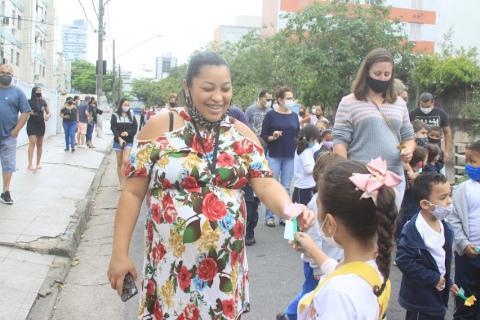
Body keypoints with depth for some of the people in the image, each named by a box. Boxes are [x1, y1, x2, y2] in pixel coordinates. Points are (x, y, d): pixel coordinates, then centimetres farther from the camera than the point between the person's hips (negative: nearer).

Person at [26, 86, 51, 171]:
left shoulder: (43, 102, 7)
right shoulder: (29, 101, -6)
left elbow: (49, 113, 14)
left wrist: (47, 116, -8)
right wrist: (29, 113, -22)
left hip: (41, 125, 5)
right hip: (31, 125, -4)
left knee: (40, 144, 9)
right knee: (32, 143, -14)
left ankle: (38, 163, 19)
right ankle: (30, 165, -13)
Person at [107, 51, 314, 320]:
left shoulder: (242, 134, 3)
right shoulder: (160, 126, -5)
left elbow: (265, 184, -4)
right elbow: (133, 192, -3)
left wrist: (289, 208, -26)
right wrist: (120, 253, -5)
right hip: (171, 265, -2)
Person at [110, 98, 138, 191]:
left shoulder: (131, 116, 7)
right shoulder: (115, 116, 1)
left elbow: (135, 128, 1)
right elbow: (113, 128, -10)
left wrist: (127, 132, -19)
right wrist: (119, 138, -25)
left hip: (129, 141, 0)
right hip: (118, 141, 0)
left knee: (125, 161, -18)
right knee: (119, 163, 6)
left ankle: (123, 182, -9)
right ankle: (121, 183, 16)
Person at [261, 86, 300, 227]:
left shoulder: (294, 116, 9)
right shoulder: (271, 115, -3)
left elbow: (298, 135, 14)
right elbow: (263, 136, -3)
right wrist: (272, 137, -21)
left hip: (290, 156, 4)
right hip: (274, 156, -4)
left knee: (286, 188, 8)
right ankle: (269, 216, 9)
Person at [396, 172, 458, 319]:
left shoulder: (445, 227, 2)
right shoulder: (413, 229, -25)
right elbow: (404, 260, -28)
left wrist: (447, 282, 17)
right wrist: (433, 278, -21)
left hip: (439, 293, 8)